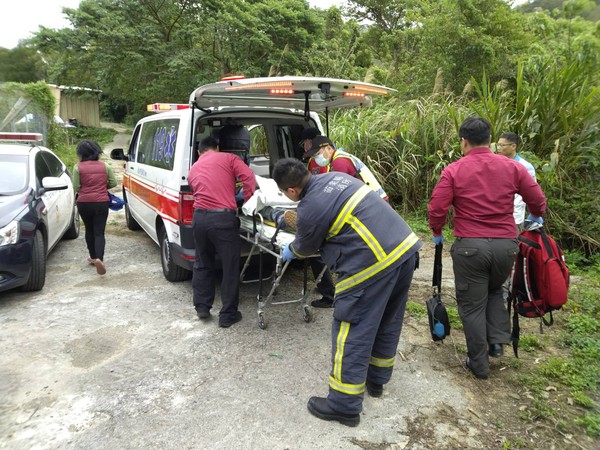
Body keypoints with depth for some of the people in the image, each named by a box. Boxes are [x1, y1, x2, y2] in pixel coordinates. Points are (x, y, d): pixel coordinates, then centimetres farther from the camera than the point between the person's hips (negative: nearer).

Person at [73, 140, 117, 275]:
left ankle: (93, 257, 29)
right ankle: (99, 258, -20)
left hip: (84, 203, 0)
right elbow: (113, 183, 5)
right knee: (99, 232, -1)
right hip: (101, 203, 0)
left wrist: (84, 190, 15)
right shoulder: (104, 166, 2)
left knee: (89, 230, 18)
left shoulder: (78, 167, -4)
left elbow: (76, 187, -6)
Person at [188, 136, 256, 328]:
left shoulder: (193, 170, 23)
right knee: (230, 267, 6)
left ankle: (201, 307, 30)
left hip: (199, 217, 5)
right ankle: (228, 315, 13)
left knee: (202, 264, 23)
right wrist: (248, 200, 5)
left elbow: (197, 193, 19)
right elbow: (249, 177, -4)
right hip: (223, 218, -5)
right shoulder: (229, 158, 9)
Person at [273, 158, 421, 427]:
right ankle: (376, 379, 41)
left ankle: (344, 406, 14)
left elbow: (306, 248, 9)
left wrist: (290, 250, 30)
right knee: (387, 321, 21)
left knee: (353, 332, 3)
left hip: (371, 264, -9)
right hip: (405, 248, 9)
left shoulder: (309, 210, -12)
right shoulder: (335, 177, 12)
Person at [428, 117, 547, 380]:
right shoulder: (512, 167, 2)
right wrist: (536, 218, 29)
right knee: (494, 290, 30)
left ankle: (479, 364, 19)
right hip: (506, 244, 4)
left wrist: (437, 234, 9)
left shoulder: (453, 171, -7)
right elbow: (538, 200, 7)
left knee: (472, 304, 10)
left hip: (470, 246, -3)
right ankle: (497, 341, 19)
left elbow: (437, 208, -10)